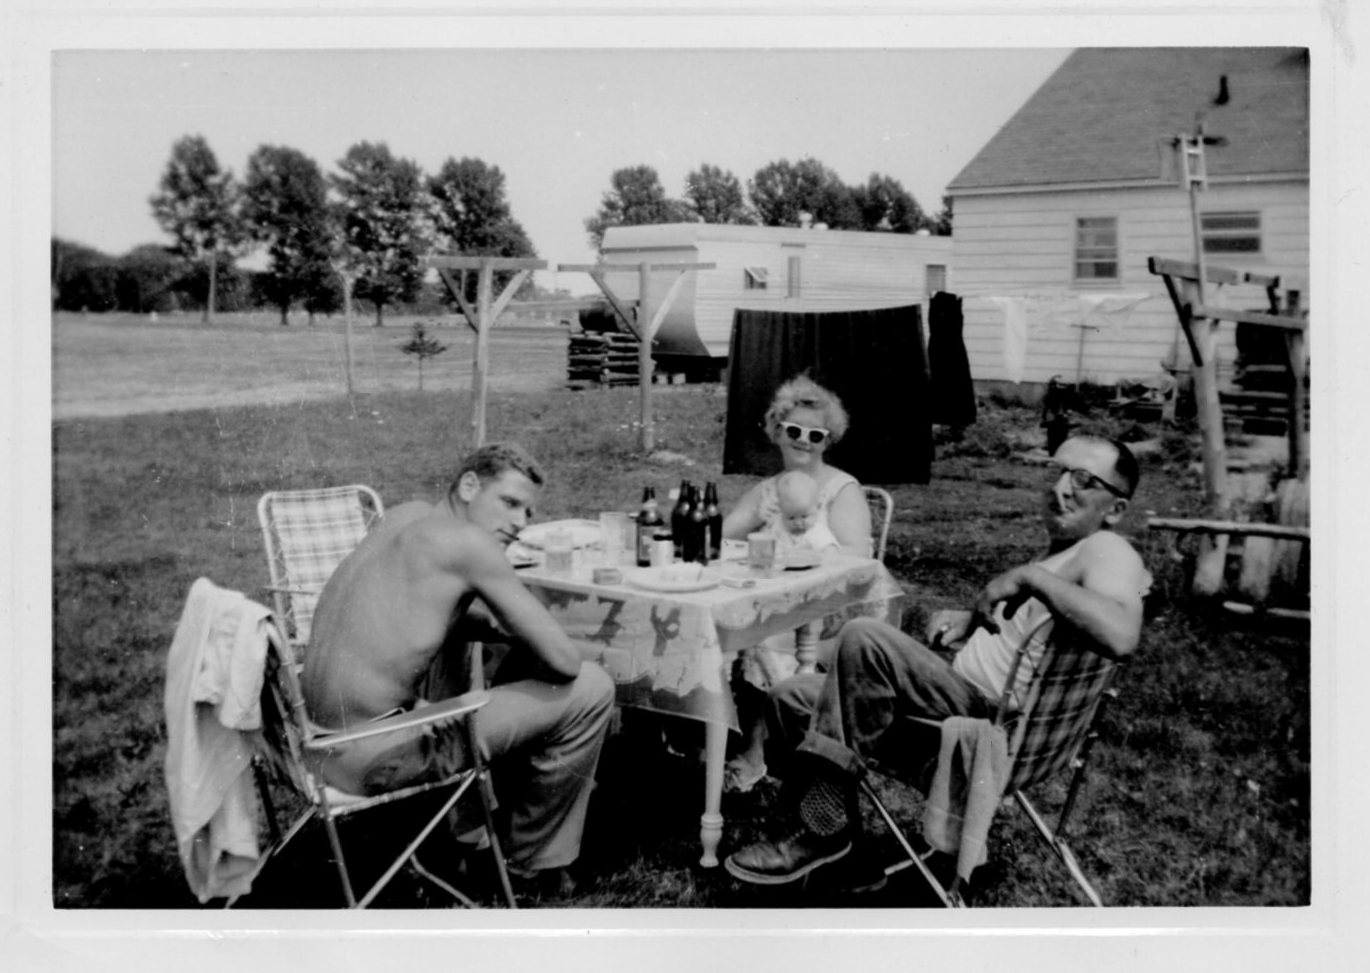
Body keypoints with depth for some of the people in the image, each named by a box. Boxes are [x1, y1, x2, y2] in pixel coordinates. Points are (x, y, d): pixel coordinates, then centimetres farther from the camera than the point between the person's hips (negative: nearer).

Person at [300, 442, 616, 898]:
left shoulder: (410, 515, 12)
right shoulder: (468, 541, -12)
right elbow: (564, 662, -13)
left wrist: (506, 628, 10)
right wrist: (530, 641, 10)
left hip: (323, 735, 9)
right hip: (377, 754, -9)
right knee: (592, 690, -5)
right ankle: (533, 864, 16)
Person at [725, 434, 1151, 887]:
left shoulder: (1105, 550, -12)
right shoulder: (1061, 550, 18)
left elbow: (1120, 636, -34)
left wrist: (1031, 576, -29)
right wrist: (970, 620, 15)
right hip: (962, 703, 10)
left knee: (864, 639, -29)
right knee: (790, 697, 8)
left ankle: (823, 831, -19)